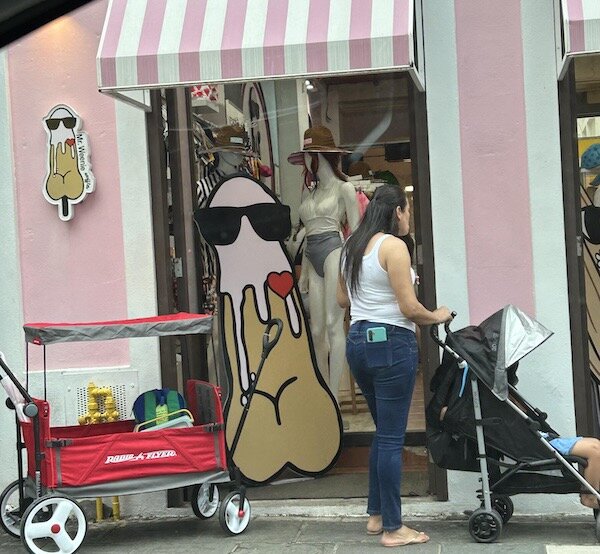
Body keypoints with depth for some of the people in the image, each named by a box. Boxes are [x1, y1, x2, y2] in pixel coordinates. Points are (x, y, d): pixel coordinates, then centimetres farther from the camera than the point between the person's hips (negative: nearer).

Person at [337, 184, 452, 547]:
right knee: (392, 437, -2)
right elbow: (409, 308, -15)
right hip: (391, 343, -9)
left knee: (384, 431, 20)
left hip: (358, 341, 9)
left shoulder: (352, 247, 13)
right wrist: (437, 317, 3)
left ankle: (377, 515, 27)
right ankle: (393, 529, 5)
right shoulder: (393, 246, -12)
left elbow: (343, 299, 23)